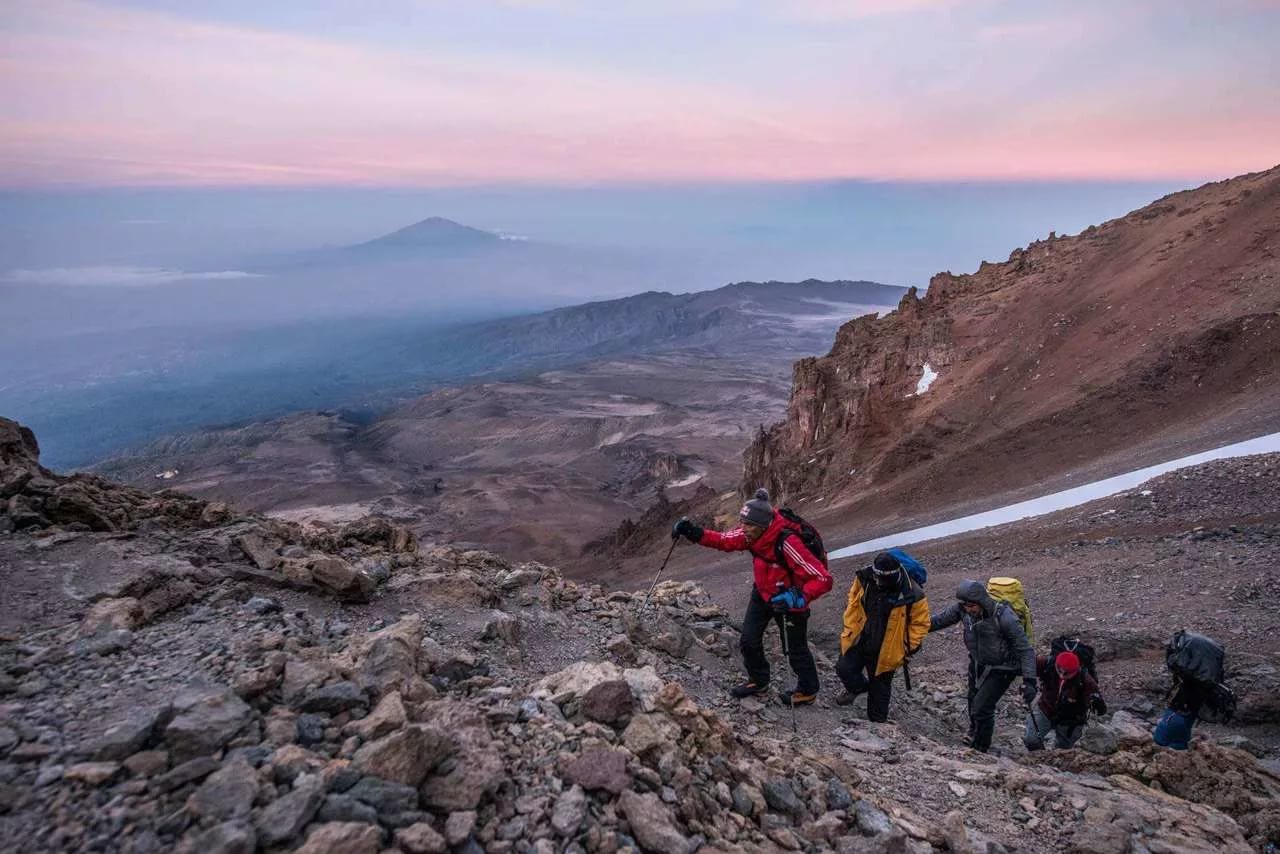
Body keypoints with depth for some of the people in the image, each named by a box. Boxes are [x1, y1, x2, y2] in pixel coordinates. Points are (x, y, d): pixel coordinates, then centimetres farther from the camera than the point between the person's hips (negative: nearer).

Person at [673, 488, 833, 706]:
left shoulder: (788, 543, -38)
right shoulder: (751, 534, -18)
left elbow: (823, 579, -36)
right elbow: (725, 540, -4)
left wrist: (799, 598, -50)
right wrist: (695, 534, -21)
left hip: (789, 599, -6)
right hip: (762, 592, 6)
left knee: (795, 647, 11)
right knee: (749, 640, 11)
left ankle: (808, 691, 37)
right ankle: (758, 680, 36)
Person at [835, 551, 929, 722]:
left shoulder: (911, 594, -23)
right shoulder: (864, 578, -13)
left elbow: (920, 622, -7)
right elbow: (853, 604, 4)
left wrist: (910, 647, -8)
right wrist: (850, 629, 3)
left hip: (887, 650, -3)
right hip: (859, 639, 3)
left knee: (880, 685, 11)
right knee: (844, 669, -2)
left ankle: (877, 720, 32)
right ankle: (857, 688, 32)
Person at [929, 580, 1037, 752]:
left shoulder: (1004, 617, -32)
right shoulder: (963, 609, -16)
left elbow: (1025, 650, -27)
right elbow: (942, 619, 2)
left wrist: (1029, 681, -32)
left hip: (1001, 670, -6)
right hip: (977, 665, 6)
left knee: (981, 708, -12)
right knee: (973, 702, 20)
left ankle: (980, 748, 10)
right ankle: (973, 736, 47)